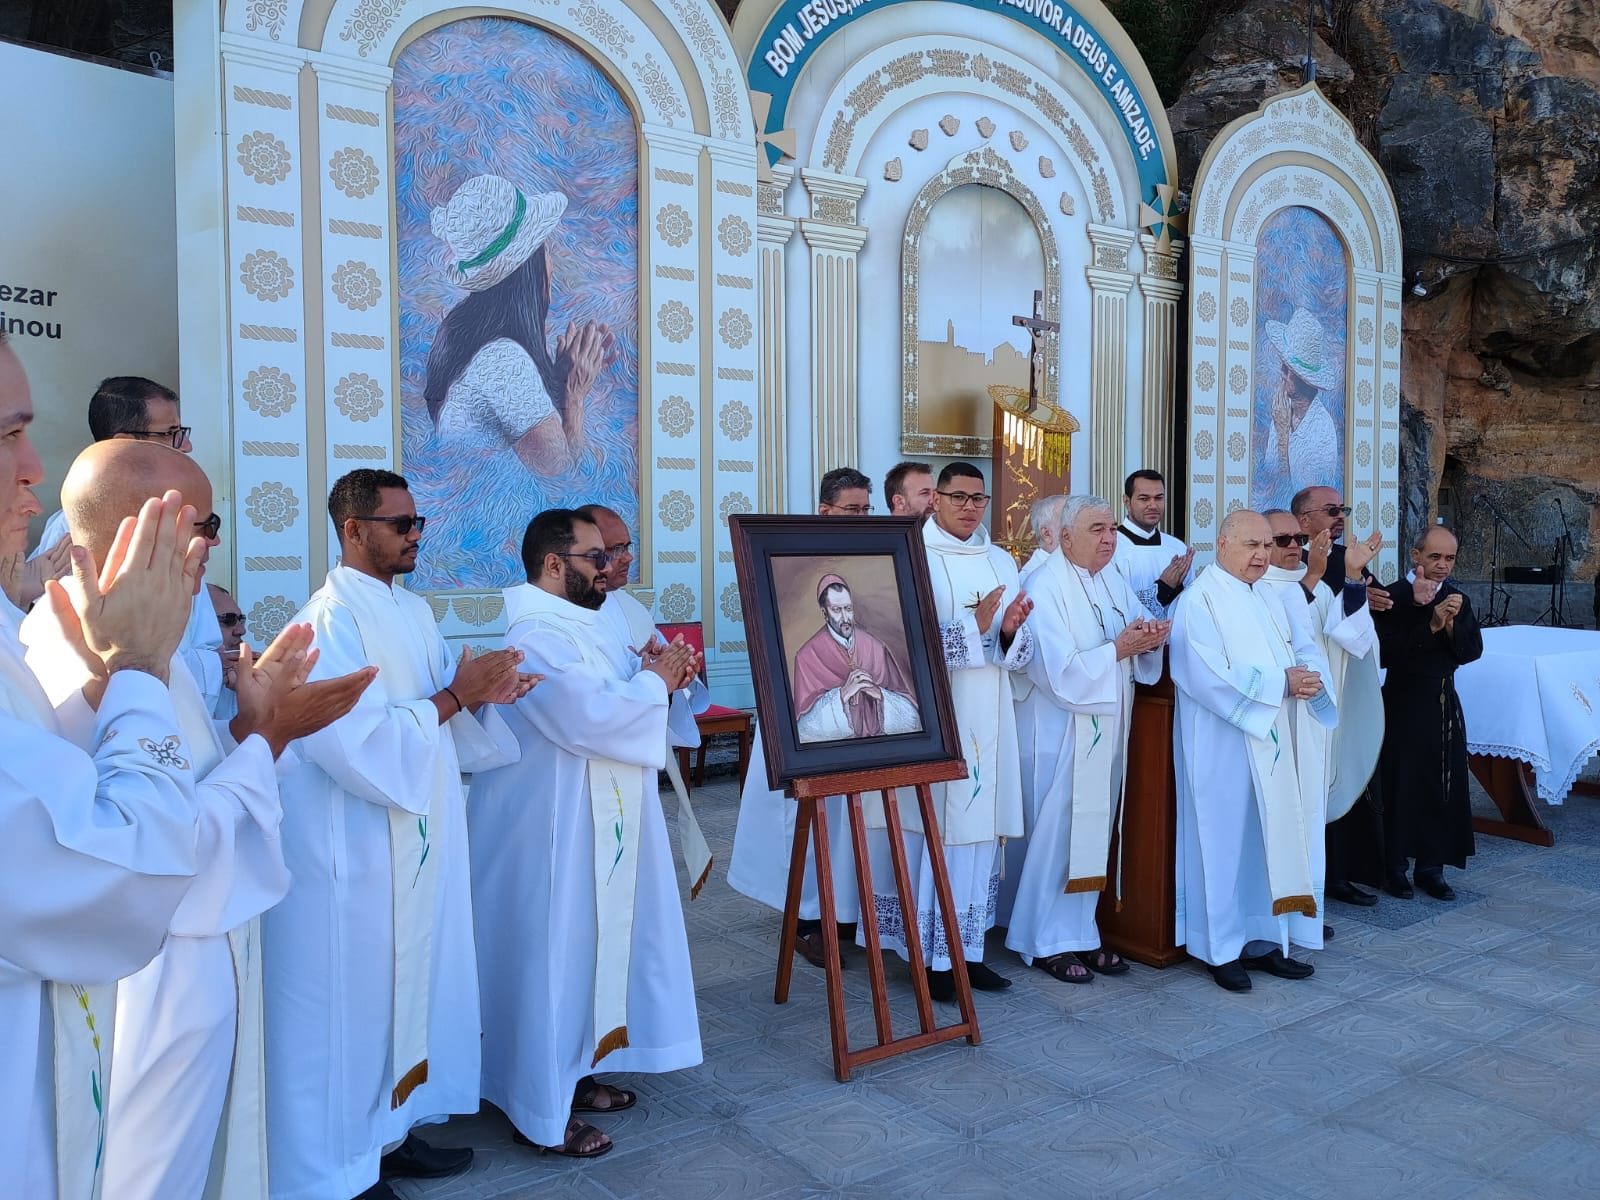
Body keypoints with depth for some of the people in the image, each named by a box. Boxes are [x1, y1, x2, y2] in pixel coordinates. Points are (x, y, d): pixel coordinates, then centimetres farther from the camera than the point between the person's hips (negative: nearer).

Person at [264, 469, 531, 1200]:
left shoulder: (413, 613, 10)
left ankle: (390, 1130, 34)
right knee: (352, 1002, 4)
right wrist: (452, 697, -21)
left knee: (411, 985, 17)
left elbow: (443, 721, 14)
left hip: (418, 843, 9)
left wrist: (484, 694, -5)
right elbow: (359, 745, -26)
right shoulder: (331, 620, -17)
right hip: (353, 854, -9)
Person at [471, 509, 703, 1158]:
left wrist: (656, 679, 0)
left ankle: (573, 1074, 34)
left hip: (592, 823, 10)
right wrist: (654, 681, -16)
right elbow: (590, 719, -31)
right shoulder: (534, 637, -22)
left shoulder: (571, 625, 11)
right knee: (552, 955, 2)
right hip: (552, 831, -10)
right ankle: (544, 1111, 16)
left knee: (583, 947, 19)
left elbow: (600, 705, 19)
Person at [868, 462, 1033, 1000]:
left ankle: (968, 950, 21)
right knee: (934, 831, -1)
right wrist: (974, 628, -22)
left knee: (980, 830, 9)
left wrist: (1009, 631, -12)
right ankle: (931, 957, 12)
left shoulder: (1002, 562, 11)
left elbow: (1019, 655, 10)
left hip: (989, 719, 5)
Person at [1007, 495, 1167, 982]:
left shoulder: (1113, 579, 9)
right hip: (1063, 733, -7)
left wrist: (1148, 638, -12)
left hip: (1107, 729, 7)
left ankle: (1081, 933, 23)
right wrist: (1119, 648, -20)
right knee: (1057, 831, 1)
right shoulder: (1046, 586, -15)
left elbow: (1142, 644, 9)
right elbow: (1061, 672, -21)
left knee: (1095, 830, 12)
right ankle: (1047, 942, 14)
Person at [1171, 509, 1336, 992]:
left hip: (1270, 741, 8)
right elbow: (1210, 675, -22)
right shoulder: (1200, 600, -13)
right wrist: (1281, 682, -19)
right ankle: (1221, 949, 12)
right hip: (1223, 746, -8)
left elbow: (1305, 649, 10)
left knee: (1271, 838, 11)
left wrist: (1310, 677, -13)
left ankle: (1262, 939, 22)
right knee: (1225, 841, 0)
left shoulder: (1268, 598, 13)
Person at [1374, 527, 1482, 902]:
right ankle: (1395, 867, 12)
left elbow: (1472, 650, 1)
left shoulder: (1458, 598, 8)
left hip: (1445, 703, 5)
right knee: (1402, 785, 0)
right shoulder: (1394, 596, -9)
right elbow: (1387, 650, -18)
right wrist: (1431, 624, -23)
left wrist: (1452, 624, -16)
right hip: (1404, 704, -5)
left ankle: (1431, 866, 17)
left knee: (1444, 786, 6)